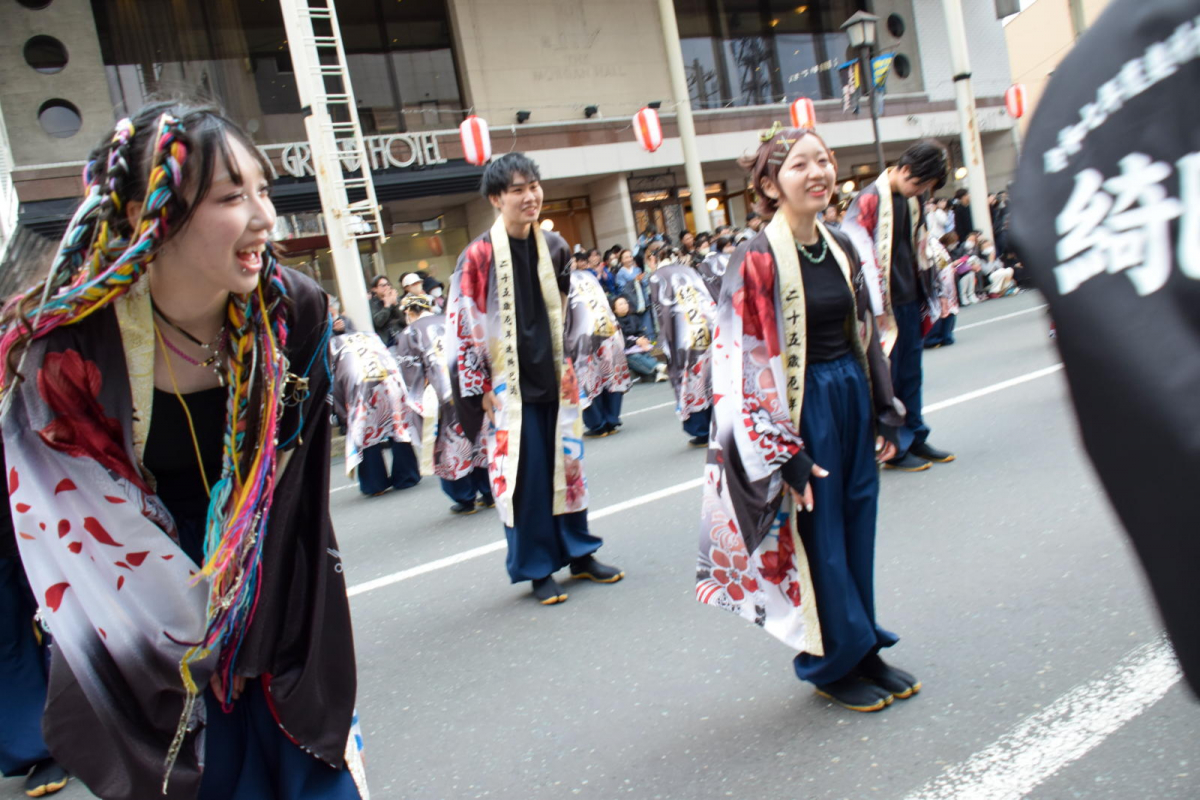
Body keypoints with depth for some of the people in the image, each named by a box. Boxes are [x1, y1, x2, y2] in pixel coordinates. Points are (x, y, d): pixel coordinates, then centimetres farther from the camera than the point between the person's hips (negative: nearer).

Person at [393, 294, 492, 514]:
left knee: (451, 448, 7)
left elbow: (410, 374, -3)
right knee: (479, 440, 13)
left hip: (442, 399, -4)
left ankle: (465, 499, 13)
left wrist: (422, 398, 8)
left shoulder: (410, 333, 1)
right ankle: (489, 494, 19)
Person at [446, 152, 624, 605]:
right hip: (510, 387, -4)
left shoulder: (555, 247, 3)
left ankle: (580, 553, 28)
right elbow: (463, 327, -10)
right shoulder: (478, 257, -12)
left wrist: (566, 366, 15)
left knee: (566, 464, 12)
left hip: (554, 378, 5)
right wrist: (482, 391, -9)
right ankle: (537, 568, 18)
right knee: (524, 474, 2)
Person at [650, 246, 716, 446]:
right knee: (713, 379, 11)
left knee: (692, 383, 4)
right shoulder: (689, 270, 16)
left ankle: (702, 433, 9)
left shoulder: (657, 278, 1)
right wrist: (713, 323, 16)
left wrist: (667, 343, -2)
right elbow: (709, 300, 12)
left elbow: (664, 313, -6)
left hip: (684, 337, -5)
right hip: (708, 330, 5)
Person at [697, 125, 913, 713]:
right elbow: (748, 365, -16)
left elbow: (867, 336, 14)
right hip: (803, 407, -7)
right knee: (819, 539, 6)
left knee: (858, 529, 15)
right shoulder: (757, 260, -15)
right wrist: (786, 454, -16)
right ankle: (833, 664, 25)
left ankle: (865, 651, 33)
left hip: (852, 399, 7)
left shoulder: (841, 248, 6)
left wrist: (884, 414, 11)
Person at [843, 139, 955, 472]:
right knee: (886, 377, 1)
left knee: (911, 373, 15)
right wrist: (877, 311, -18)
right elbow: (861, 257, -18)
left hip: (910, 303, 8)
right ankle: (894, 449, 10)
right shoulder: (869, 201, -14)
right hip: (886, 306, -8)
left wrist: (929, 297, 19)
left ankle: (916, 438, 26)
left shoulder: (911, 202, 11)